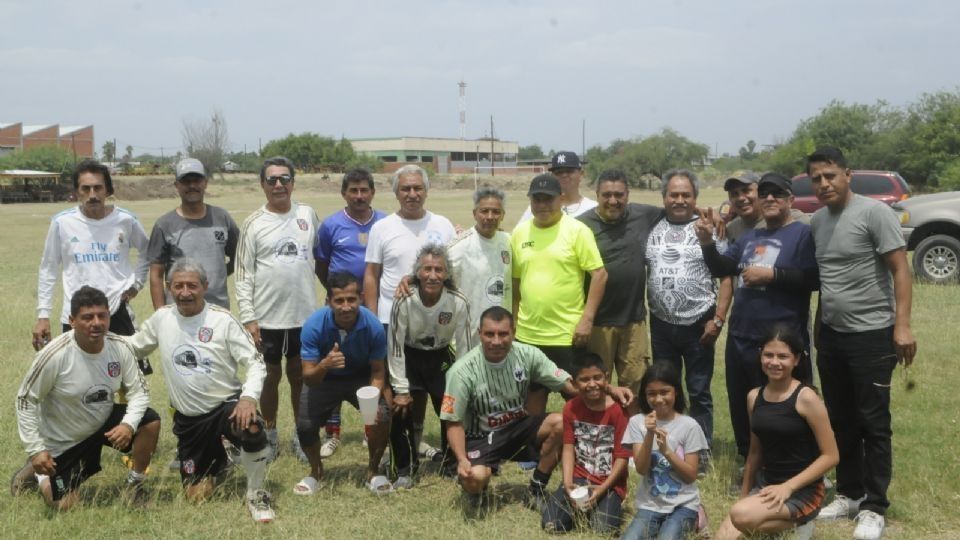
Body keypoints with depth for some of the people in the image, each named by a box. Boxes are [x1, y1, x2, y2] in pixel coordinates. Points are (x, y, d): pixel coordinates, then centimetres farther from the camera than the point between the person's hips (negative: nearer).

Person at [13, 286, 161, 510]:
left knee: (150, 422, -21)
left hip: (104, 421, 3)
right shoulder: (54, 355, -29)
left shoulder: (120, 348, -18)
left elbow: (138, 391, -12)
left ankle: (134, 484, 1)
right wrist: (36, 449, -22)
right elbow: (26, 400, -19)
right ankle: (36, 473, 31)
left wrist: (128, 424, -32)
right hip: (62, 440, -3)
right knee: (66, 505, -1)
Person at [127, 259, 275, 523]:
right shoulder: (161, 318, -1)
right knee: (195, 494, 7)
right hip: (187, 417, 4)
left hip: (226, 404, -4)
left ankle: (256, 495, -11)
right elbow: (131, 347, 15)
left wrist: (248, 398, -30)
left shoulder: (223, 320, -13)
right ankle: (215, 461, 43)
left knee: (252, 430, -39)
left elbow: (256, 363, -14)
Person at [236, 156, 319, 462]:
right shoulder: (253, 224, -3)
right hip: (267, 318, -1)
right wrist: (248, 318, -9)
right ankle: (270, 435, 25)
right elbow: (244, 275, -3)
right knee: (270, 377, 10)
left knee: (301, 376, 11)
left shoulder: (308, 216, 4)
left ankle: (302, 435, 24)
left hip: (305, 315, 2)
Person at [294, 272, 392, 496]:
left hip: (361, 377, 0)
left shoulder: (373, 326, -28)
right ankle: (316, 472, 16)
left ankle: (372, 472, 4)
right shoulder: (314, 326, -31)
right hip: (324, 378, 0)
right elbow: (308, 378, -27)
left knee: (382, 415, -23)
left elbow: (378, 371, -13)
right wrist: (324, 365, -50)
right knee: (304, 424, -18)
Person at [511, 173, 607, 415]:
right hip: (528, 334, 4)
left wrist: (587, 319, -15)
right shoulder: (520, 232, 6)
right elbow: (515, 281, 13)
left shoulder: (577, 230, -7)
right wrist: (513, 322, 12)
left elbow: (599, 274, -10)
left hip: (568, 333, -4)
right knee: (533, 393, 15)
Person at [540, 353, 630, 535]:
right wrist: (567, 482, -14)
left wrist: (602, 488, -19)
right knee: (551, 525, -14)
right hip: (579, 477, 3)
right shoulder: (571, 408, 2)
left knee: (604, 530, -24)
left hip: (609, 482, -3)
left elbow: (623, 456, -11)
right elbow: (568, 448, 1)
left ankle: (612, 504, 9)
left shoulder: (618, 410, -11)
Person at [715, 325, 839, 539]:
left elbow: (831, 456, -14)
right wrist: (744, 496, 16)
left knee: (742, 516, -30)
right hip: (765, 484, 6)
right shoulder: (754, 397, 4)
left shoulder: (806, 398, -14)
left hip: (803, 491, -6)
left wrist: (788, 487, -20)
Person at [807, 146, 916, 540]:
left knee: (873, 424, 1)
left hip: (871, 335, -7)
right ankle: (848, 494, 27)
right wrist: (819, 326, 16)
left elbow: (900, 270, -14)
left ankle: (874, 508, 9)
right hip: (830, 336, 7)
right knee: (841, 421, 14)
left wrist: (902, 325, -20)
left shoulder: (874, 212, -11)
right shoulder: (817, 221, 9)